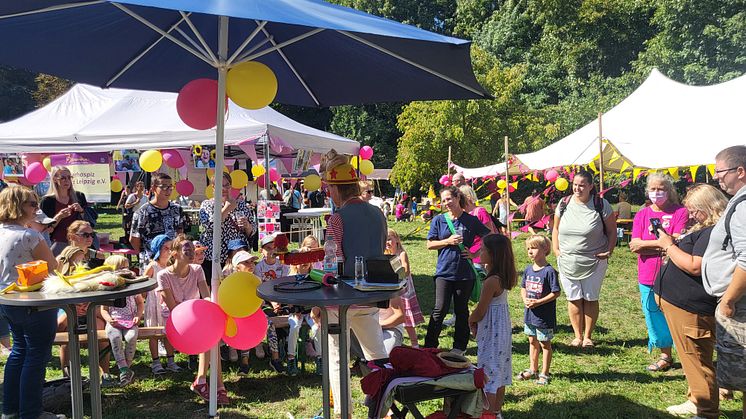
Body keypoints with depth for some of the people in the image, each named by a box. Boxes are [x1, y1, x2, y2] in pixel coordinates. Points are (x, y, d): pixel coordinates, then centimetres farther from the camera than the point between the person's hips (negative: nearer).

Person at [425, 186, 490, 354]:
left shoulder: (471, 220, 1)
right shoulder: (438, 220, 3)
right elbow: (430, 244, 3)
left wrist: (475, 254, -2)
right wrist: (448, 241, -11)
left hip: (465, 272, 0)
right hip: (444, 271, 0)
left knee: (462, 310, 11)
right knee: (440, 309, -4)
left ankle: (459, 346, 23)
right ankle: (430, 345, 6)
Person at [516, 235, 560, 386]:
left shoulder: (549, 271, -17)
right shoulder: (528, 270, 4)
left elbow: (556, 293, -17)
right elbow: (523, 288, 14)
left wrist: (538, 302, -21)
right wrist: (525, 299, -6)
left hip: (544, 316, -7)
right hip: (529, 314, 7)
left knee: (545, 344, 7)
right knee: (532, 342, 19)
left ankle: (544, 374, 19)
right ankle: (533, 370, 33)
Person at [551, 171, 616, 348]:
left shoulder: (601, 205, -7)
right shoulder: (564, 204, 1)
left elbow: (612, 230, 1)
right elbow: (556, 228, 13)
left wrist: (609, 251, -8)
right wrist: (556, 249, 3)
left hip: (594, 262, -2)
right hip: (567, 262, 3)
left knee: (590, 299, 8)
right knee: (573, 299, 8)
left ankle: (587, 336, 20)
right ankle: (577, 336, 20)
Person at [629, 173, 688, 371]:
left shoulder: (680, 212, -3)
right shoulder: (642, 214, 7)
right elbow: (634, 245, -4)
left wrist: (644, 244, -11)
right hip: (648, 278, 4)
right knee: (655, 318, 13)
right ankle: (665, 356, 29)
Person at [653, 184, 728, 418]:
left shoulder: (714, 232, -20)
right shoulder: (705, 229, 14)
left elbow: (695, 266, -26)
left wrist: (669, 245, -14)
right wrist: (673, 245, 5)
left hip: (691, 308, -11)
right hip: (679, 301, 11)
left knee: (698, 361, -1)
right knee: (692, 358, 21)